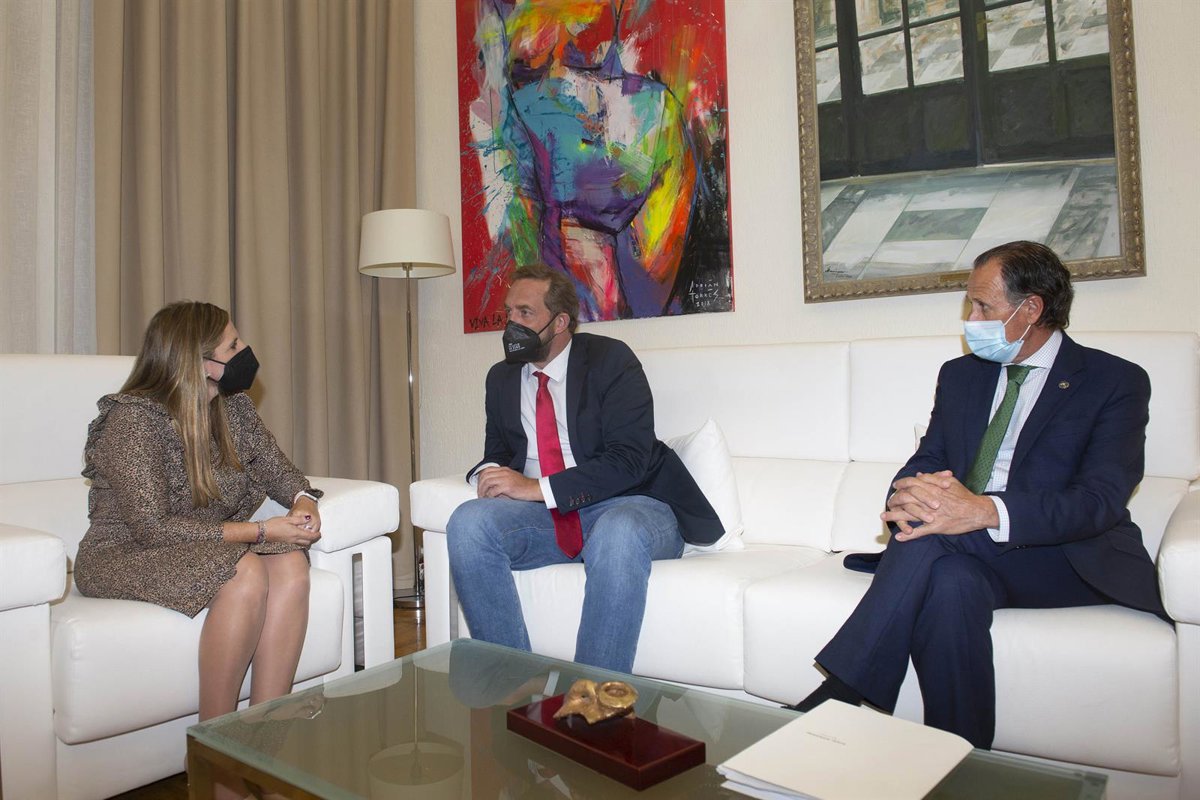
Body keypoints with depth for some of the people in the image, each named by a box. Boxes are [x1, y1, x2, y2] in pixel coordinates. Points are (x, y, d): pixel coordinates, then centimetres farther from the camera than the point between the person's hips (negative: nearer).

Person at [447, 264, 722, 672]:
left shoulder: (610, 359, -4)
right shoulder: (502, 377, 15)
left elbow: (629, 460, -15)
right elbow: (497, 449, 21)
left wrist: (537, 487, -21)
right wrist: (491, 473, -6)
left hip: (625, 505, -4)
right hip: (546, 516, 5)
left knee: (618, 534, -40)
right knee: (468, 522, -24)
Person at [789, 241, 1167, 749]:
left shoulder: (1118, 383, 0)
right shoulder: (959, 375, 17)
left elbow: (1101, 498, -15)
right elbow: (926, 461, 9)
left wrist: (986, 511, -34)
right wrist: (906, 495, -19)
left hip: (1064, 558, -4)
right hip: (968, 553, 4)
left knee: (931, 535, -32)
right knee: (951, 585, -34)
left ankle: (841, 692, -29)